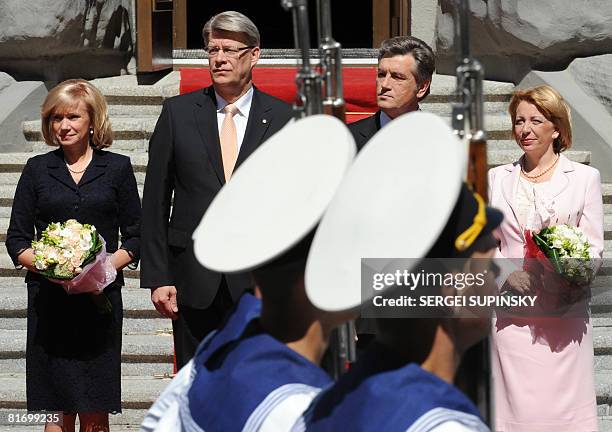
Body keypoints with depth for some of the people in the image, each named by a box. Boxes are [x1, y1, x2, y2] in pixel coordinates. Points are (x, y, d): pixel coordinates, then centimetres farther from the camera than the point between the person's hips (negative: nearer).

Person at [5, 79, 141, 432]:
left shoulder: (117, 168, 7)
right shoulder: (38, 169, 10)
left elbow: (135, 238, 6)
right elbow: (16, 240, 8)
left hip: (100, 296, -1)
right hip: (48, 297, 1)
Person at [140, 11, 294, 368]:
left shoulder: (282, 118, 3)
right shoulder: (178, 113, 4)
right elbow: (156, 200, 4)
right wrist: (157, 277, -1)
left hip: (259, 283, -1)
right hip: (194, 279, 1)